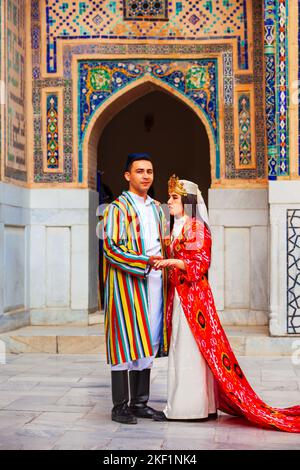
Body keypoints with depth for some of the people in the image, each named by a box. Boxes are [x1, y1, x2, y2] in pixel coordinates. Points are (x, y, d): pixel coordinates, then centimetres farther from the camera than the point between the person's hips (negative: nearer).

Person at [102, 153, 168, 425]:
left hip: (153, 281, 7)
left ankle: (139, 402, 16)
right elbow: (111, 248, -12)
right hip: (127, 282, -7)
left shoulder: (157, 209, 18)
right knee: (126, 341, -5)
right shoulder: (118, 208, -3)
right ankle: (120, 407, 1)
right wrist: (144, 262, -20)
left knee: (147, 343, 8)